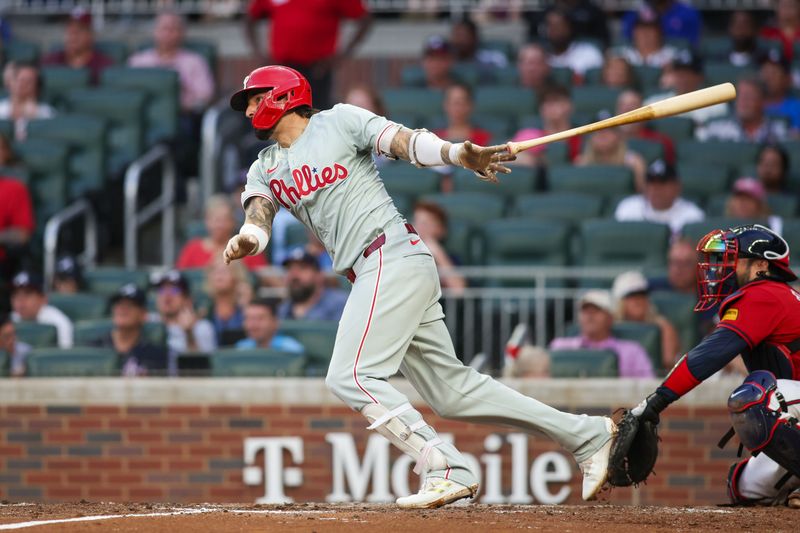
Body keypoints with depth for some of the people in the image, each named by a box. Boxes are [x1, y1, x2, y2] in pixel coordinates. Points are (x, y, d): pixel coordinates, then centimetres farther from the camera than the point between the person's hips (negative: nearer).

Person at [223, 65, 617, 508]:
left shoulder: (338, 121, 2)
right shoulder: (265, 169, 20)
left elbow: (404, 142, -12)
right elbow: (258, 215, 2)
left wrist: (456, 154, -32)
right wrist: (246, 240, -24)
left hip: (393, 255, -7)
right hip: (372, 274, 7)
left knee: (350, 376, -18)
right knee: (451, 391, 7)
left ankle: (447, 470, -18)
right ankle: (586, 435, 13)